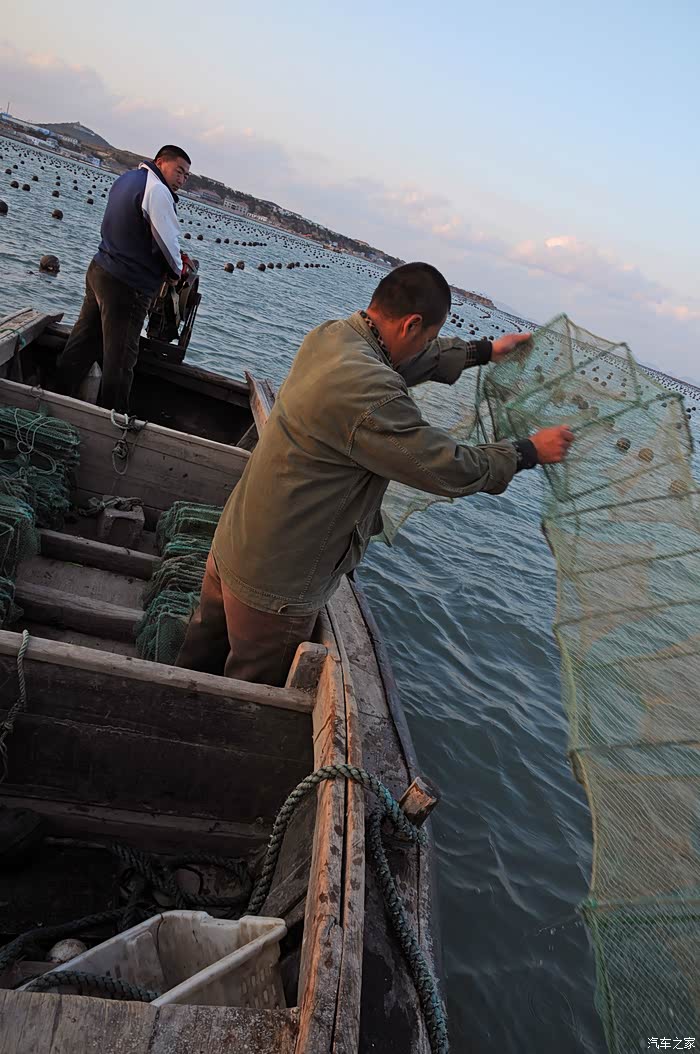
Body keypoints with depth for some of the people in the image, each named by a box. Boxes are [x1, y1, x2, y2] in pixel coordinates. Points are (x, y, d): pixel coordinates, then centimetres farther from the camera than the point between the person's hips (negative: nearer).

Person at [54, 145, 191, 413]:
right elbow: (168, 240, -17)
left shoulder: (127, 178, 14)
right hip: (128, 285, -10)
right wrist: (176, 271, 3)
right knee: (120, 357, -1)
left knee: (81, 344, 16)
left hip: (98, 270, 10)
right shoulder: (157, 190, -16)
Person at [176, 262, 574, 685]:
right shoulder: (369, 395, -31)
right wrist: (531, 451, -6)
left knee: (197, 665, 28)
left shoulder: (331, 335, -2)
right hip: (277, 586, -9)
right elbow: (452, 471, -22)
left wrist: (485, 350, 26)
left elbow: (413, 359, 18)